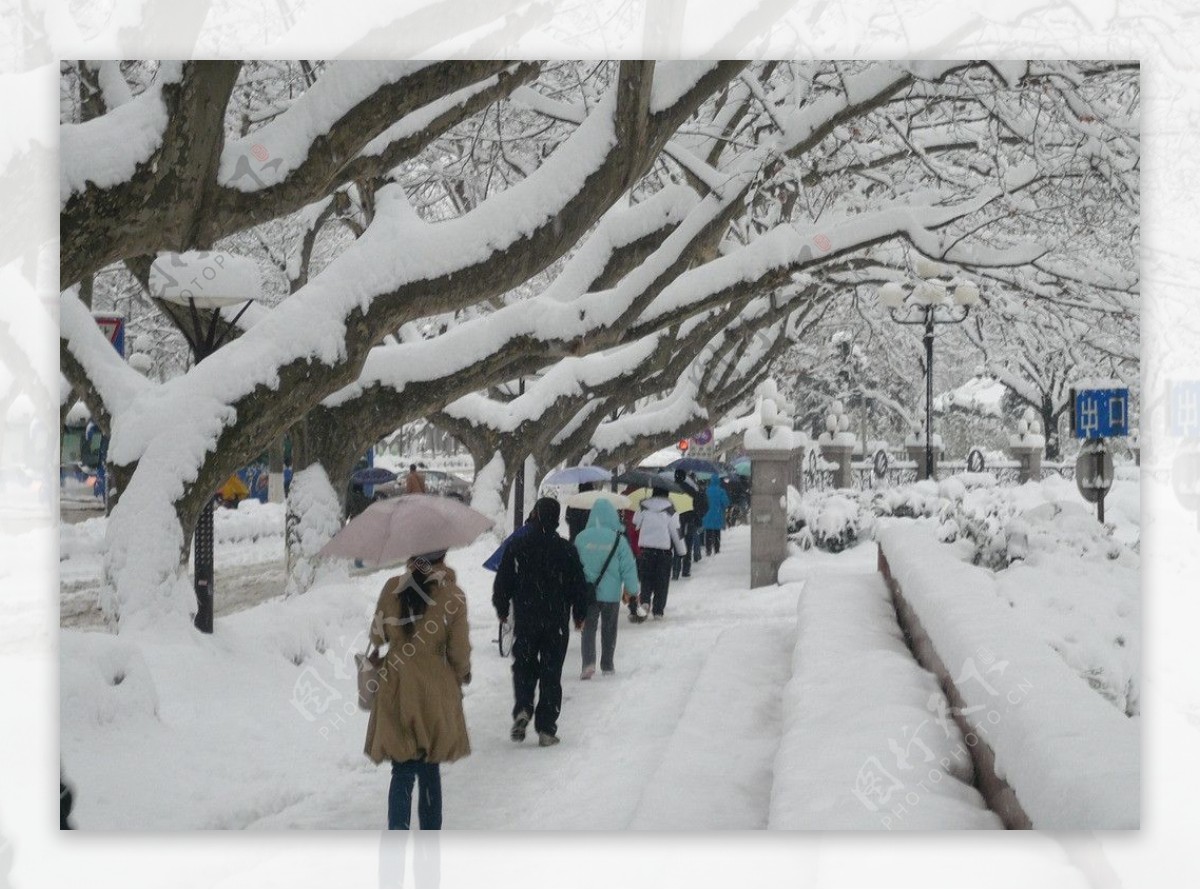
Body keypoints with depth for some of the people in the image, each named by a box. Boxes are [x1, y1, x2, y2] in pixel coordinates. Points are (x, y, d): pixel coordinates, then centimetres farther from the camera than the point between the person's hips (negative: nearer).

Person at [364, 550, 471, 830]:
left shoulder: (393, 588, -6)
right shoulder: (452, 595, -12)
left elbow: (377, 636, 5)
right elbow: (459, 652, -8)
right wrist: (462, 675, 14)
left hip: (396, 689, 1)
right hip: (436, 692, -1)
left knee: (403, 772, 5)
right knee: (430, 771, 15)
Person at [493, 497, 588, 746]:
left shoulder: (516, 547, -5)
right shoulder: (566, 550, -6)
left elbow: (503, 583, 0)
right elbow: (578, 587, 0)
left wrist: (502, 609, 17)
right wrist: (579, 615, 15)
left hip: (525, 621, 1)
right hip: (556, 622, -1)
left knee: (523, 666, 16)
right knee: (551, 673, 5)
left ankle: (522, 709, -9)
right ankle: (546, 729, 3)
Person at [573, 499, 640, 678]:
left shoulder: (581, 538, -5)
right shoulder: (618, 540, -10)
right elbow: (628, 567, -6)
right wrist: (633, 590, 7)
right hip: (611, 594, -1)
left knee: (589, 628, 7)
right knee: (609, 629, 16)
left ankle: (589, 662, -13)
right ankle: (607, 665, 24)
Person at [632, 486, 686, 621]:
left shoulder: (643, 507, -1)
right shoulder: (669, 509, -8)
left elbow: (635, 524, 7)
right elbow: (676, 531, -5)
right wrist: (682, 550, 4)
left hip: (645, 549, 2)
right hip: (664, 550, -2)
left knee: (645, 580, 6)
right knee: (662, 582, 10)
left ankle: (637, 610, -9)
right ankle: (658, 610, 11)